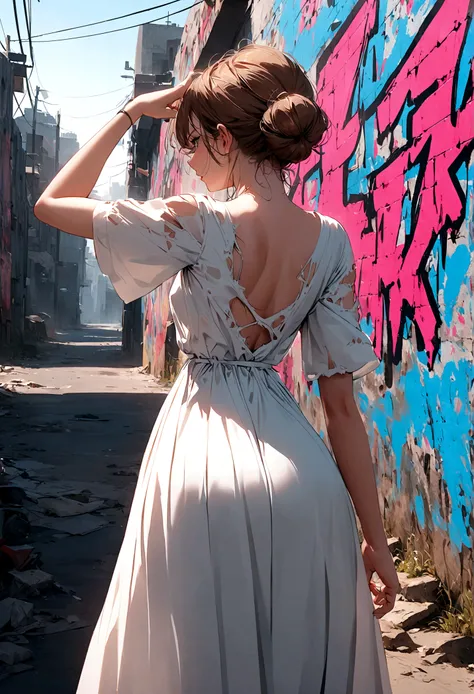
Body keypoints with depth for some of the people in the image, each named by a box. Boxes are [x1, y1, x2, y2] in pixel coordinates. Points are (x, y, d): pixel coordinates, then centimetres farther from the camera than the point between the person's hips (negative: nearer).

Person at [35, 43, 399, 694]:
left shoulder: (198, 226, -15)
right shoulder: (332, 243, -2)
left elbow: (51, 202, 0)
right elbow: (342, 402, -2)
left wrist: (131, 112, 3)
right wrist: (375, 537, 4)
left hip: (205, 470, -4)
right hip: (306, 479, 5)